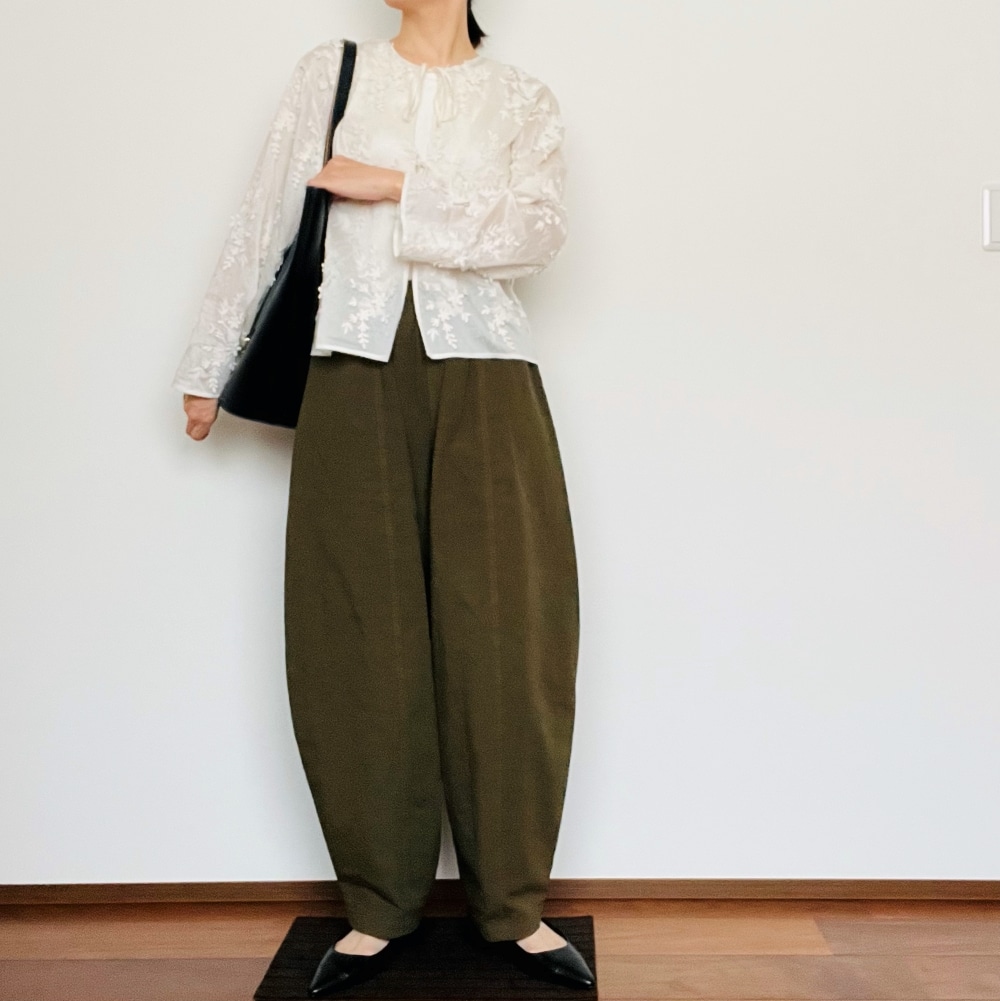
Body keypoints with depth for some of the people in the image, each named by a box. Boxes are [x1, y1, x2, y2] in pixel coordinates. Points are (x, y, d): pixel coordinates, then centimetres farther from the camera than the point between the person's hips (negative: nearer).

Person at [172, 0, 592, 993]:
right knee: (356, 640, -1)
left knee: (503, 635, -4)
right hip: (354, 374, 1)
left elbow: (537, 233, -4)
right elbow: (263, 223, 12)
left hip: (483, 375, 0)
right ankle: (379, 908, 14)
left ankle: (512, 905, 10)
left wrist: (396, 188, -8)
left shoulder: (522, 100, 12)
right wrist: (208, 366, 12)